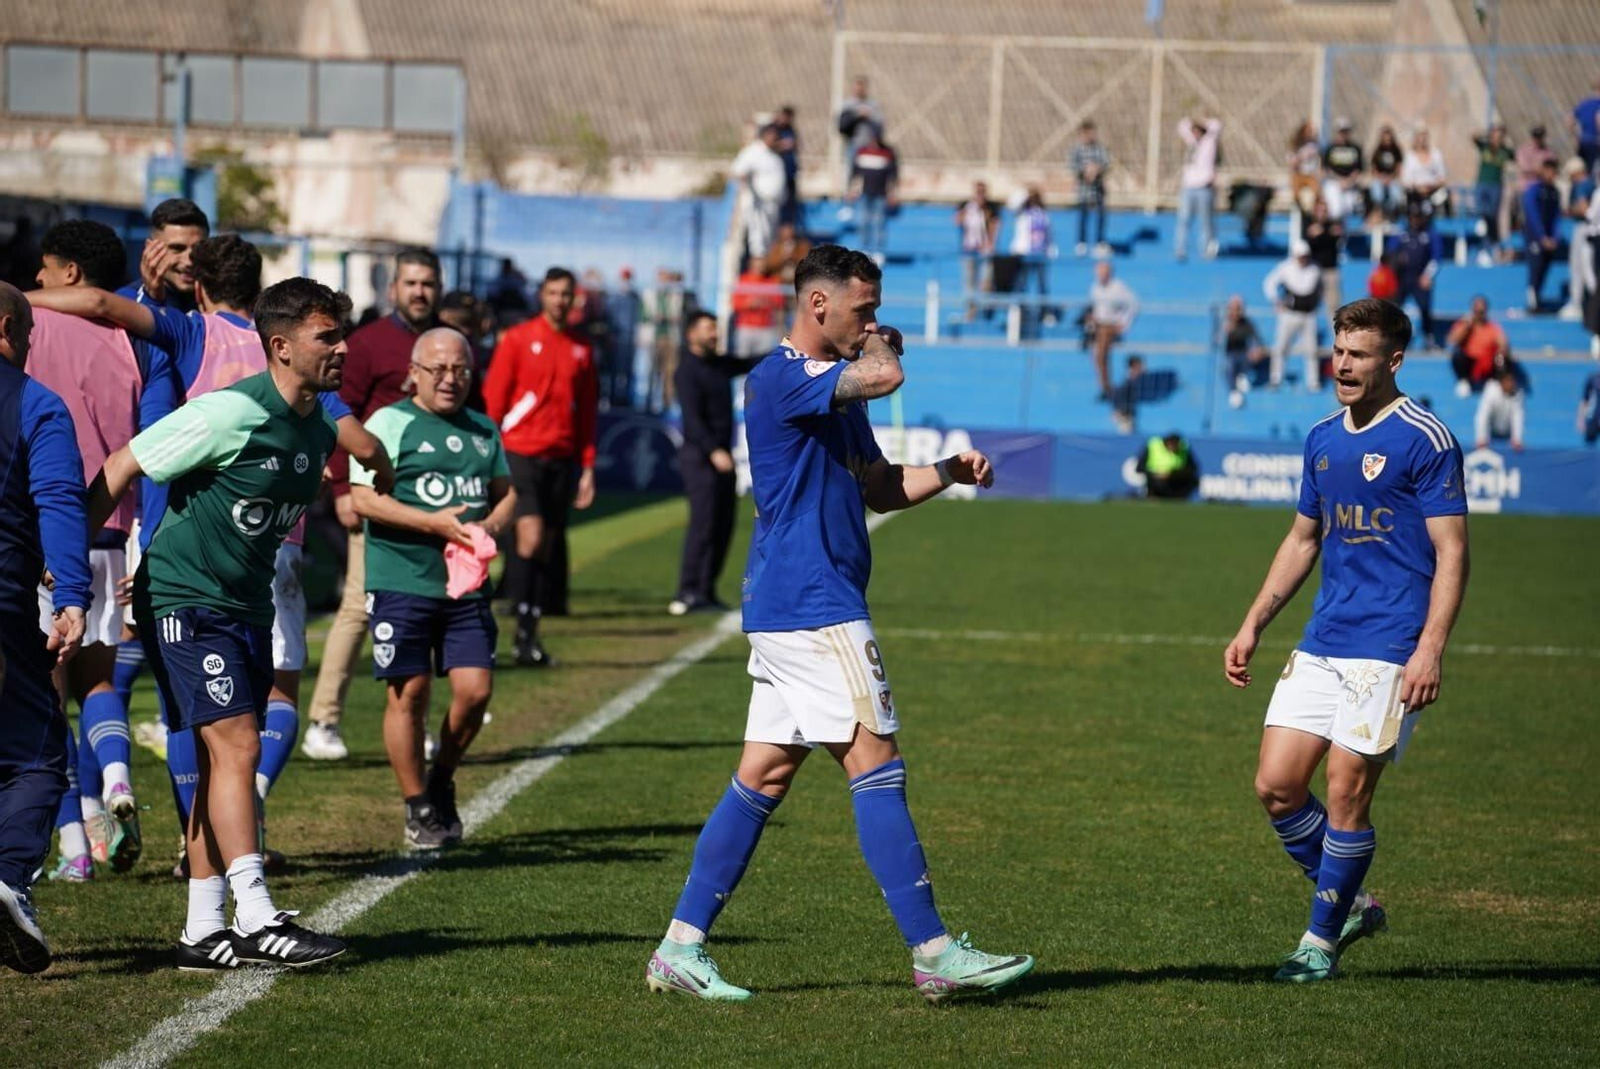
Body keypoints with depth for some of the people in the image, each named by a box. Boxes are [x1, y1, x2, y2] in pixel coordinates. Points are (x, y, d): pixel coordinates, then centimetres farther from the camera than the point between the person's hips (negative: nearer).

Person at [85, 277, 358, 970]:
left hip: (249, 606, 8)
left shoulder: (320, 430, 7)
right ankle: (257, 921, -17)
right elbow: (121, 470, -14)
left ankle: (204, 932, 11)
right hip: (185, 601, -8)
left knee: (225, 762, 7)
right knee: (234, 748, -15)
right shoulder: (232, 413, -19)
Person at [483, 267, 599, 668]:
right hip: (521, 452, -4)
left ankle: (531, 635, 9)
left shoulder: (580, 350, 12)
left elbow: (587, 412, 16)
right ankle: (523, 631, -11)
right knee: (531, 540, -15)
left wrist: (587, 467, 11)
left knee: (546, 549, 5)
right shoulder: (517, 339, 0)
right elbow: (493, 398, -1)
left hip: (561, 459, 4)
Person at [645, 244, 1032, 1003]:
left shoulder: (833, 389, 19)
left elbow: (879, 488, 25)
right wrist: (879, 346, -6)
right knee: (876, 767, -9)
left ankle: (681, 947, 9)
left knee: (765, 775, 9)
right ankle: (933, 952, -8)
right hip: (812, 609, -10)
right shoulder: (783, 377, -14)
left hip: (791, 613, 10)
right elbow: (885, 376, -29)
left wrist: (949, 472, 8)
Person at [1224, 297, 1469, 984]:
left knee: (1346, 793, -6)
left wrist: (1429, 651, -19)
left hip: (1388, 650, -7)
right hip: (1320, 644, 7)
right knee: (1275, 785, 0)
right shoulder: (1323, 439, 13)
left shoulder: (1425, 439, -8)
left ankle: (1322, 939, 8)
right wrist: (1252, 627, 19)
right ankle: (1351, 904, 19)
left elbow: (1452, 552, -10)